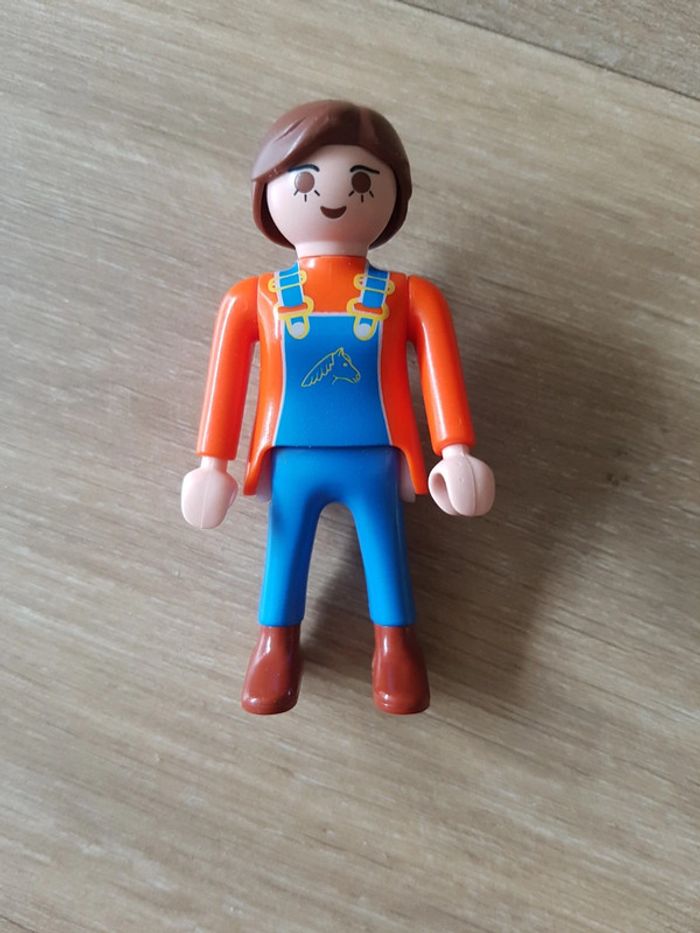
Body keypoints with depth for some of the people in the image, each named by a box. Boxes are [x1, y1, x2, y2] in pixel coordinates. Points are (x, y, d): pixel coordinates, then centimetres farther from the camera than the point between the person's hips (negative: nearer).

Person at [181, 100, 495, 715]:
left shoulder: (411, 297, 0)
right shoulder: (252, 299, 1)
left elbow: (442, 374, -4)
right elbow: (224, 381, 1)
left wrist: (457, 453, -13)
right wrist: (212, 464, -3)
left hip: (375, 464, 0)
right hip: (291, 465, 1)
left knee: (384, 548, 8)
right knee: (285, 548, 8)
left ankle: (395, 643, 21)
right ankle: (277, 643, 23)